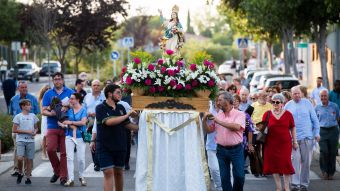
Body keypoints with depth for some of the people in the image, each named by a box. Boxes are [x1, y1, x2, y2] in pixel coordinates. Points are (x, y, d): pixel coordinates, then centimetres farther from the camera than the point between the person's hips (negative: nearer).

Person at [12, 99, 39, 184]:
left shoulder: (33, 116, 11)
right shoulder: (18, 116, -1)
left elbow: (36, 127, 20)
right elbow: (14, 130, -5)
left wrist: (35, 132, -4)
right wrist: (26, 131, -11)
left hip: (30, 140, 3)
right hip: (20, 140, -3)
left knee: (29, 159, 2)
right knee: (20, 158, -16)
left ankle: (28, 177, 10)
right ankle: (20, 173, 8)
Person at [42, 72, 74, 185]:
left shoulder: (70, 92, 7)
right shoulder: (48, 94, 10)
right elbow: (44, 111, 6)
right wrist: (51, 113, -16)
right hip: (52, 126, 1)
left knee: (64, 152, -2)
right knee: (50, 149, -10)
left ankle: (63, 176, 5)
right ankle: (57, 171, 12)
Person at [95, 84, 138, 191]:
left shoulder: (121, 108, 8)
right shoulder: (100, 108, -9)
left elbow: (127, 124, 16)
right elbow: (108, 122, -24)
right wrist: (127, 115, -19)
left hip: (120, 146, 5)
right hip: (105, 147, -5)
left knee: (118, 172, 12)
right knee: (108, 173, -10)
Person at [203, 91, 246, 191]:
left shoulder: (239, 114, -4)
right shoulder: (218, 115, 8)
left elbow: (237, 127, -23)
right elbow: (209, 130, 13)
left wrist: (219, 121, -20)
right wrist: (204, 120, -6)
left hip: (236, 149, -4)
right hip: (221, 149, 4)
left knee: (239, 175, -1)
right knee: (224, 177, 5)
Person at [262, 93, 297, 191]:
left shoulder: (288, 114, 2)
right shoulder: (267, 114, 2)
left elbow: (292, 128, 8)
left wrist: (295, 141, 8)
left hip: (285, 143, -1)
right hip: (271, 144, 1)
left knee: (286, 164, -2)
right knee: (274, 165, 4)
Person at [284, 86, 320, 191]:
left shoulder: (307, 103, 4)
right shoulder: (288, 105, 5)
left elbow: (314, 119, 6)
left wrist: (317, 133, 2)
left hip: (307, 137, 1)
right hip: (293, 138, -1)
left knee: (306, 161, 4)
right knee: (295, 160, -10)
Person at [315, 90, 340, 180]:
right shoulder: (317, 108, 6)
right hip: (322, 131, 0)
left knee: (332, 152, 2)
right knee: (324, 151, -13)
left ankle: (331, 172, 13)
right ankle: (324, 171, 2)